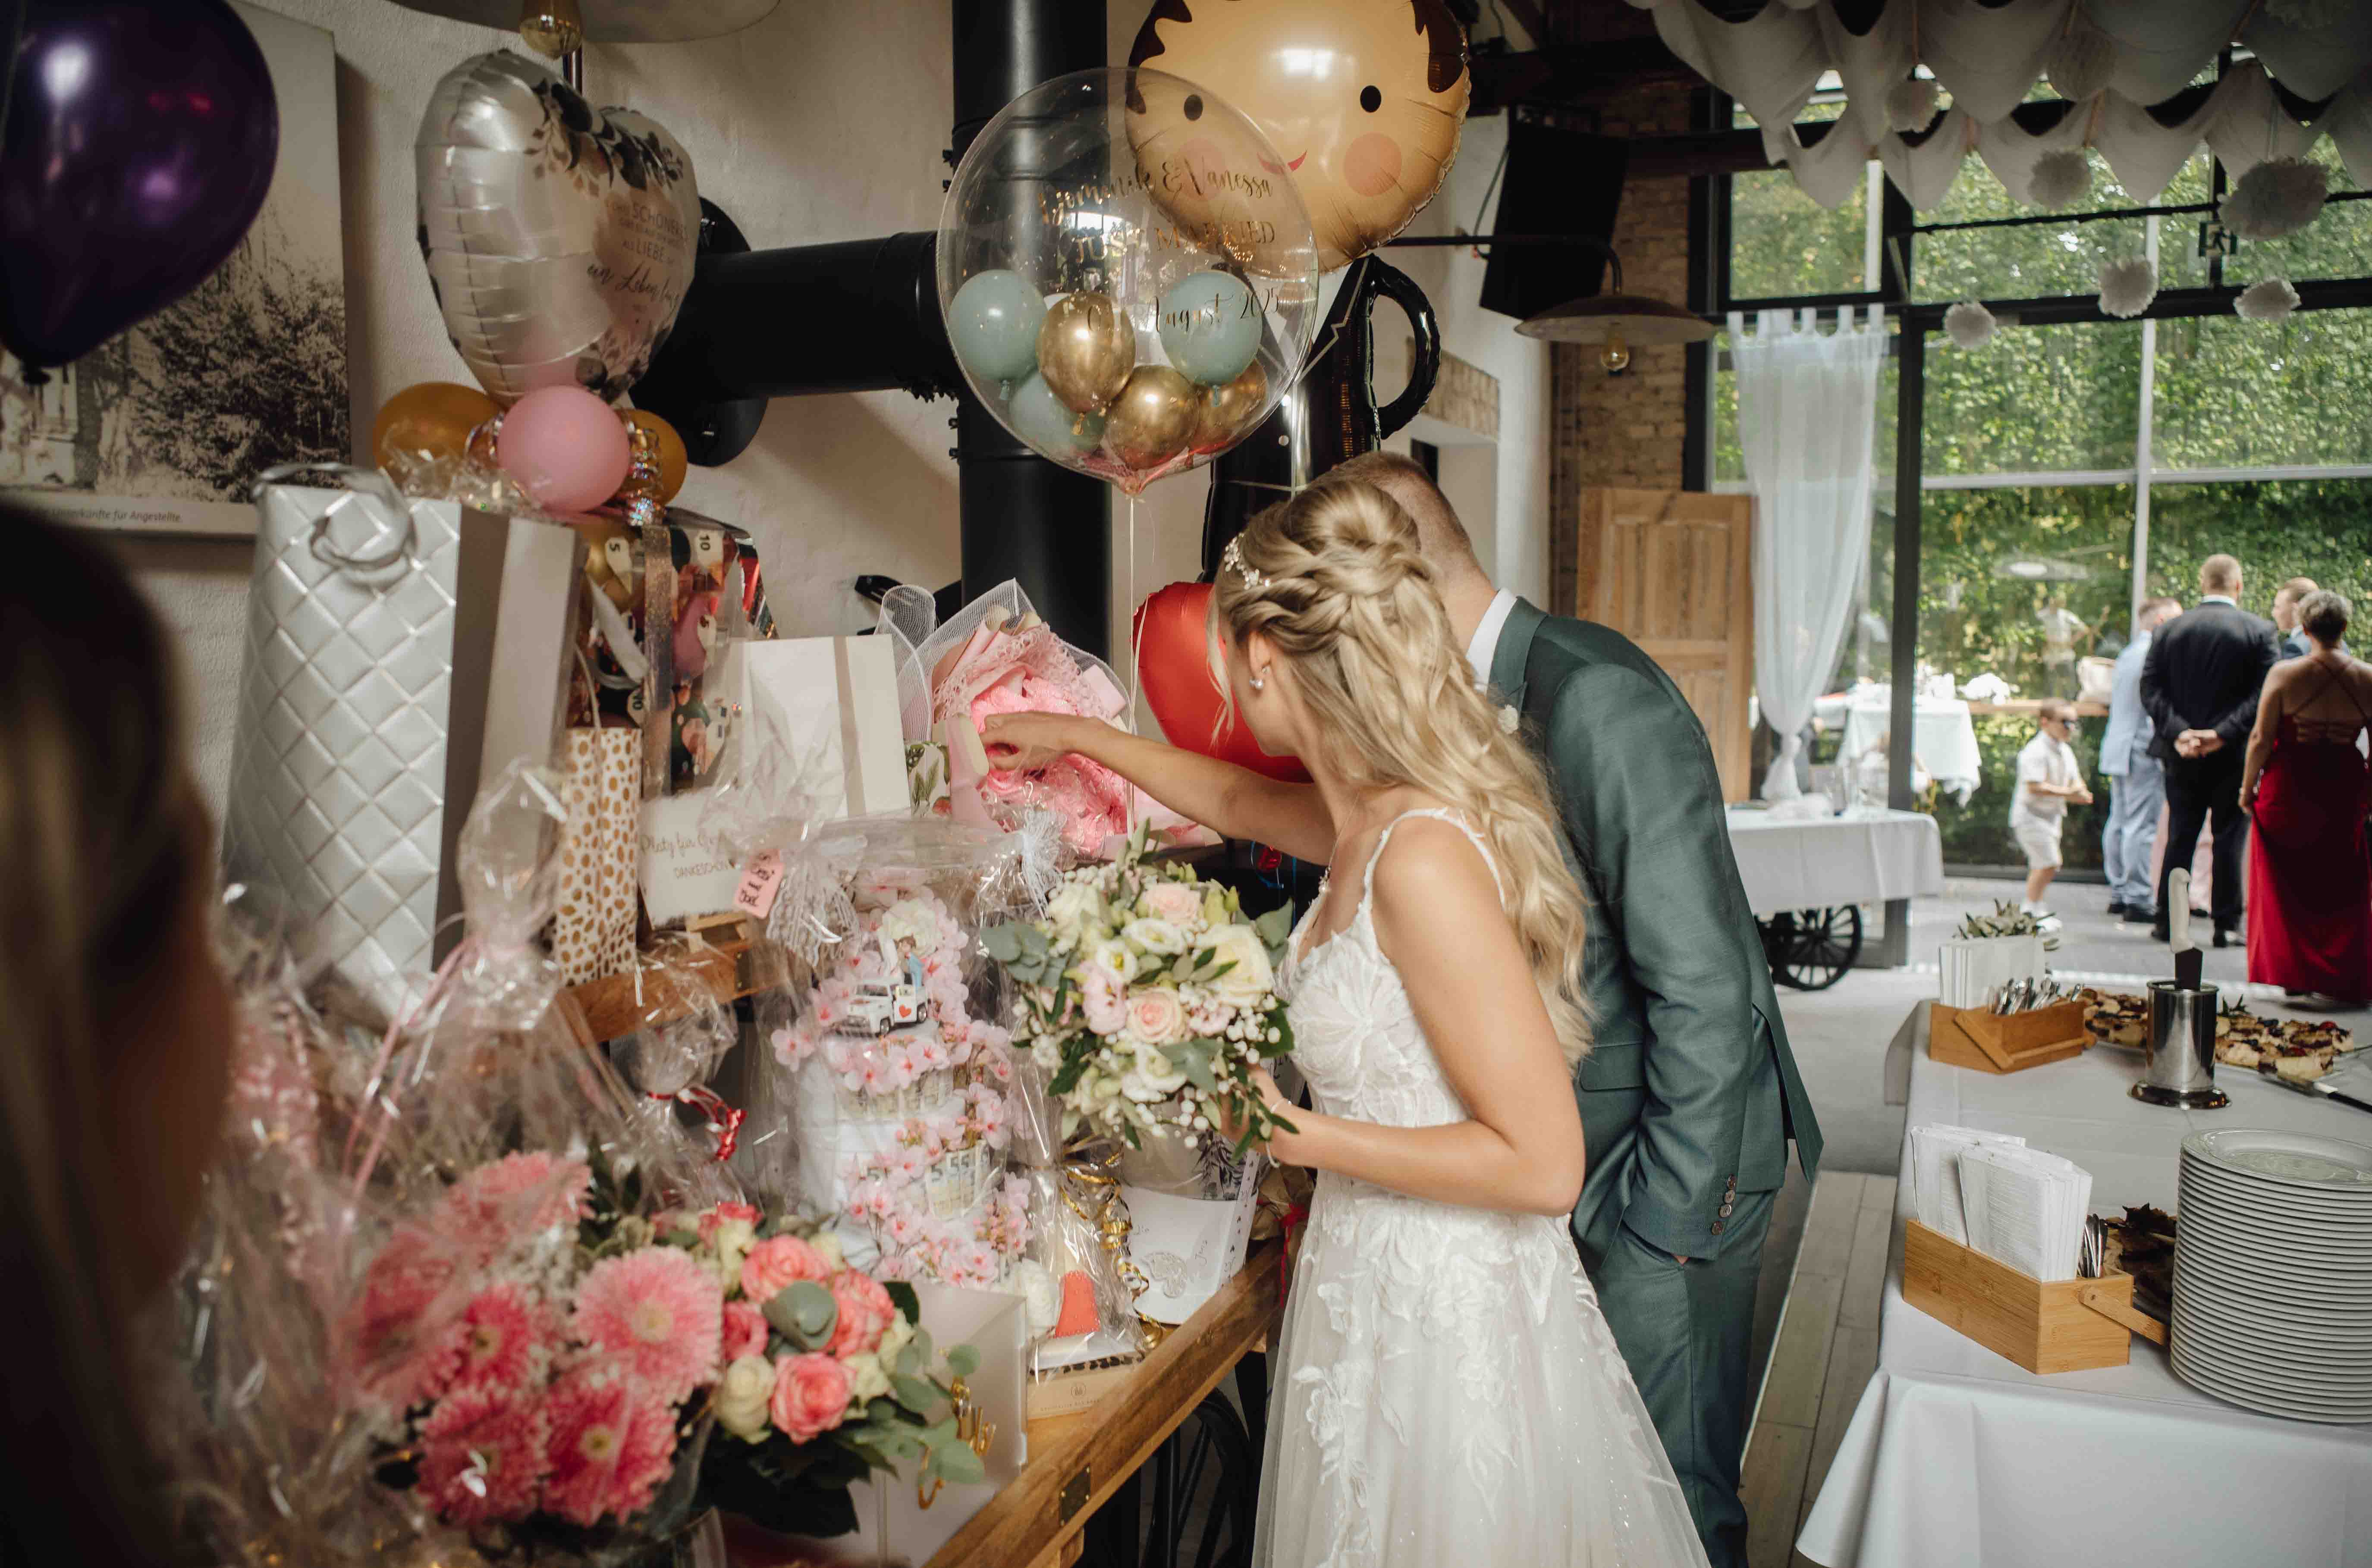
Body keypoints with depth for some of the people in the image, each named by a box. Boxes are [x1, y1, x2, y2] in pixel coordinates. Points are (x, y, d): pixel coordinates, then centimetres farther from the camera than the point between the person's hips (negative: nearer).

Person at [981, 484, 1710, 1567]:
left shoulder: (1422, 858, -27)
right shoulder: (1369, 818, -1)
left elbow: (1542, 1165, -26)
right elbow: (1235, 801, 24)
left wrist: (1296, 1134, -19)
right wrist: (1078, 737, 34)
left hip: (1450, 1326, -8)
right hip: (1372, 1286, 8)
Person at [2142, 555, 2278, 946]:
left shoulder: (2169, 629, 2)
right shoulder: (2259, 630, -6)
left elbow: (2150, 687, -4)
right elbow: (2265, 693, -13)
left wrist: (2179, 732, -9)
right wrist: (2223, 733, -15)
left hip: (2182, 752, 2)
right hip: (2234, 754, -2)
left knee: (2179, 838, 9)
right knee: (2230, 840, 5)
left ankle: (2167, 922, 11)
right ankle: (2226, 925, 7)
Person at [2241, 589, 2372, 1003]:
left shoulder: (2284, 674, -11)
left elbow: (2261, 739, -11)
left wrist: (2247, 789, 1)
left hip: (2288, 789, -2)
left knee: (2285, 888, 11)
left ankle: (2291, 974, 12)